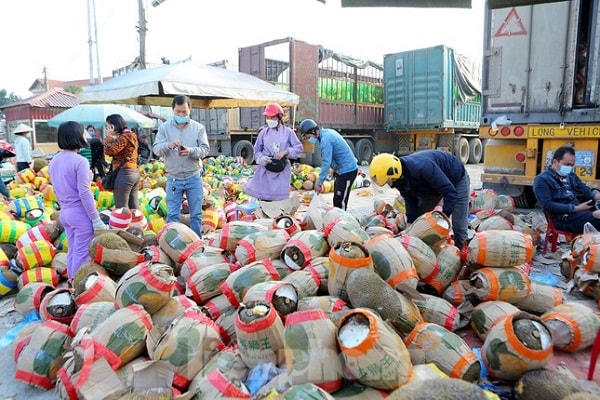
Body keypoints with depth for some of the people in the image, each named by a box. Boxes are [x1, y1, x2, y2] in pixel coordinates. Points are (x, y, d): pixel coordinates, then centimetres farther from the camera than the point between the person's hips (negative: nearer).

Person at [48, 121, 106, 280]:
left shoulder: (54, 161, 6)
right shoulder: (80, 161, -18)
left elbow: (56, 189, 13)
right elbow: (84, 193, -19)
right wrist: (96, 219, -14)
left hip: (64, 212, 8)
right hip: (80, 213, -8)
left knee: (72, 252, 18)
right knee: (82, 254, 2)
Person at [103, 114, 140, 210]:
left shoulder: (124, 137, -13)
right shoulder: (131, 135, 15)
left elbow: (109, 150, -18)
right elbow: (116, 150, 17)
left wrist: (109, 136, -6)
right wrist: (113, 137, 7)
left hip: (124, 174, -10)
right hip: (134, 172, 10)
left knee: (121, 207, -3)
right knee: (134, 206, 12)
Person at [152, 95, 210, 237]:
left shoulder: (198, 127, 1)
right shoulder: (164, 127, 2)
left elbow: (205, 149, -3)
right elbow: (156, 149, -3)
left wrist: (191, 151, -23)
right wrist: (168, 145, -25)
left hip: (194, 178, 0)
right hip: (173, 178, 0)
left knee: (196, 214, 10)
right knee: (172, 215, 5)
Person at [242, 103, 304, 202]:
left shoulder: (288, 132, 2)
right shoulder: (263, 132, 5)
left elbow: (299, 148, 0)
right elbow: (257, 150, 9)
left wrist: (285, 152, -14)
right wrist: (261, 158, -13)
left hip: (281, 170, -1)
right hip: (265, 169, 1)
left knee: (280, 199, 0)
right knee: (265, 198, 2)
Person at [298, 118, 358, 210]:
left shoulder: (325, 140, -23)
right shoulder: (327, 132, 8)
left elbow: (326, 163, -25)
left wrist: (319, 182, -21)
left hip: (347, 170, -10)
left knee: (340, 201, -8)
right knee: (337, 200, 16)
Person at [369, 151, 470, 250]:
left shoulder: (421, 167, -45)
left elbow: (450, 192, -39)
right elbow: (410, 200, -6)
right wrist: (410, 224, -15)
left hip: (457, 179, -7)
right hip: (432, 184, 7)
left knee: (458, 227, -11)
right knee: (416, 219, 5)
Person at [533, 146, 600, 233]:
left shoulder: (571, 176, 24)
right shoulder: (542, 180, -1)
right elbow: (547, 206, -12)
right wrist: (576, 208, -15)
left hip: (581, 212, 8)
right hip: (562, 218, -8)